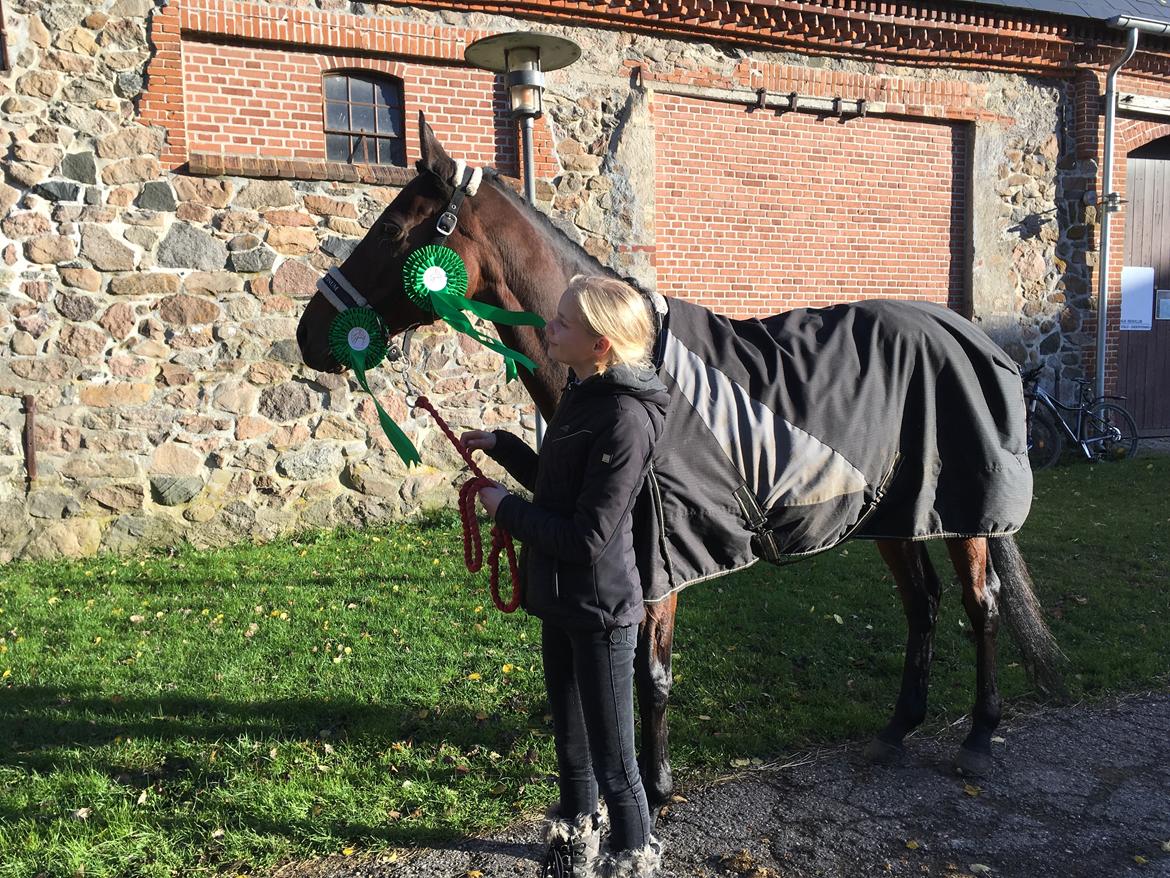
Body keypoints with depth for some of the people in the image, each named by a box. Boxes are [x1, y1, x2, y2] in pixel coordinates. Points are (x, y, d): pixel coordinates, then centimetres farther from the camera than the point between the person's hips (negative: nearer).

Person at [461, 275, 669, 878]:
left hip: (599, 611, -9)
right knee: (569, 734, 26)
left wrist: (505, 510, -15)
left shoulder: (625, 420, -25)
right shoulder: (582, 393, 4)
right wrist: (499, 445, 9)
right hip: (559, 600, 9)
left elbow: (587, 538, -26)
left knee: (612, 759, 9)